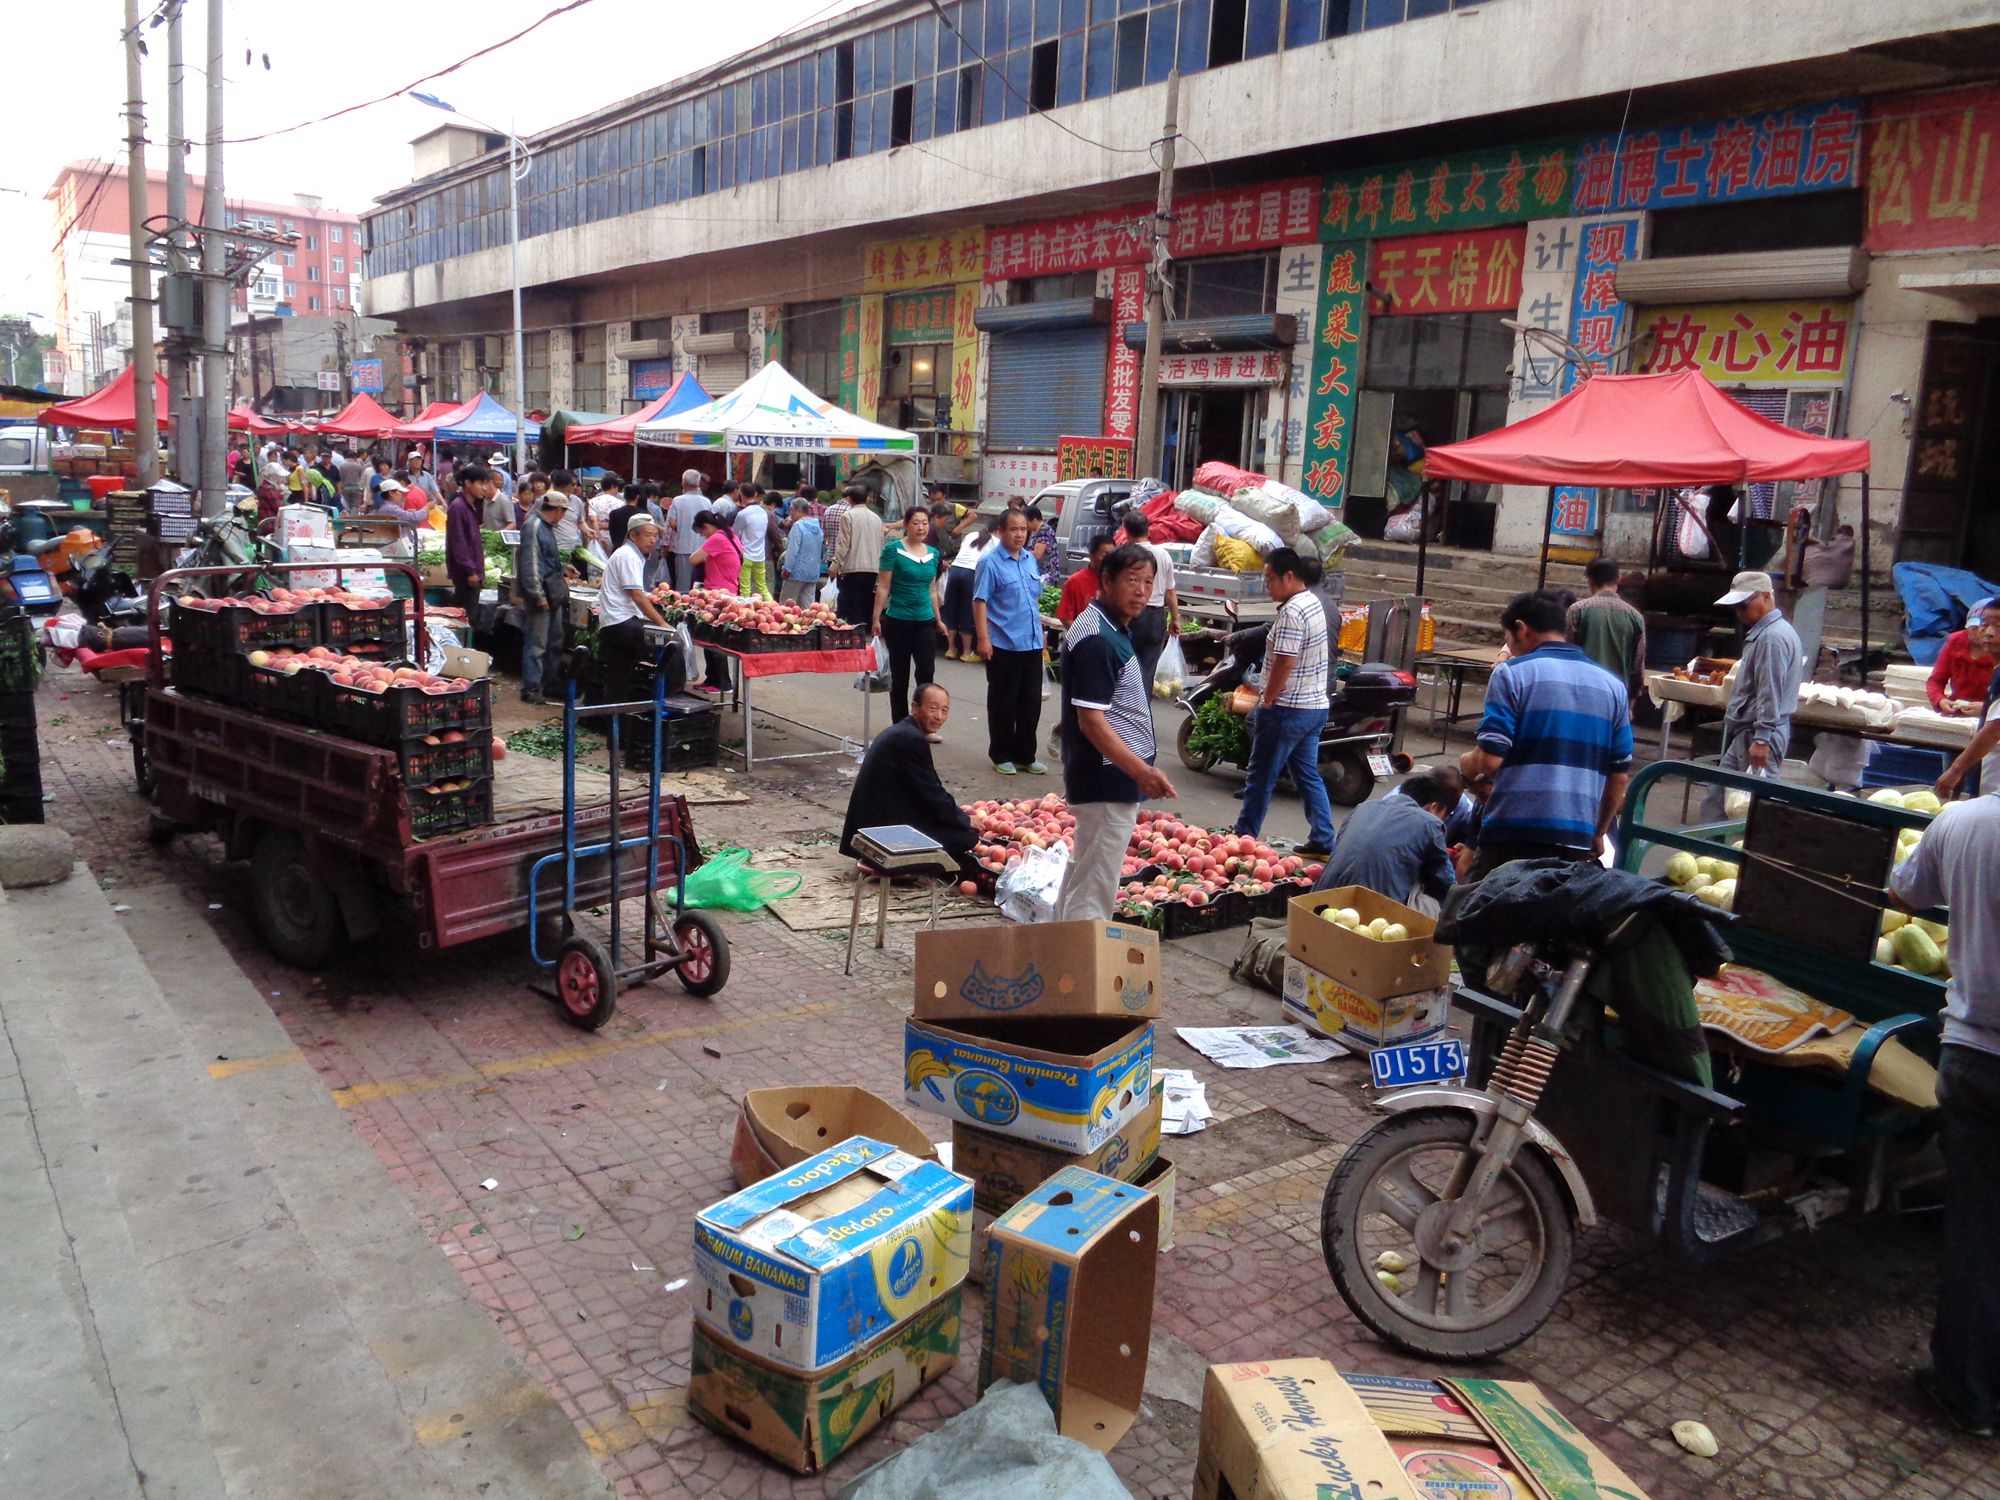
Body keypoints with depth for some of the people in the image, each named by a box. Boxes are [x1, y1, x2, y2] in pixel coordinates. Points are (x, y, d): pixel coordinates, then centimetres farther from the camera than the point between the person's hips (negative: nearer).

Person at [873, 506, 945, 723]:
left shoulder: (933, 553, 9)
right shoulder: (893, 549, -6)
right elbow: (883, 587, -7)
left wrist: (938, 619, 17)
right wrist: (876, 619, -10)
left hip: (925, 622, 4)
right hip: (898, 622, -4)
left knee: (926, 673, -4)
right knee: (900, 675, 5)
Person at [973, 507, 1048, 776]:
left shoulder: (1031, 559, 12)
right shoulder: (990, 562, -9)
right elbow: (980, 601, -13)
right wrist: (983, 639, -18)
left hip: (1032, 643, 6)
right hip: (1003, 645, -6)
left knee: (1031, 702, 10)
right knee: (1003, 703, 3)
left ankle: (1025, 755, 20)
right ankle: (1001, 756, 15)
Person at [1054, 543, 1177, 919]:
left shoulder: (1114, 629, 13)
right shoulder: (1096, 638, -19)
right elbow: (1090, 719, -24)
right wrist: (1142, 771, -26)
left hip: (1112, 779, 11)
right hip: (1109, 781, -11)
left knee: (1082, 871, 20)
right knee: (1095, 887, -4)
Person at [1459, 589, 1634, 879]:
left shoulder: (1512, 673, -4)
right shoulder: (1611, 685, 12)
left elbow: (1490, 759, -13)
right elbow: (1620, 775, 15)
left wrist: (1465, 764, 9)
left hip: (1513, 835, -4)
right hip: (1577, 840, 4)